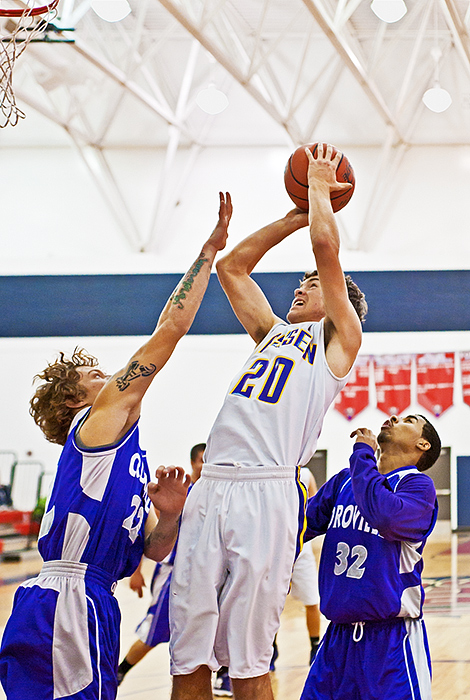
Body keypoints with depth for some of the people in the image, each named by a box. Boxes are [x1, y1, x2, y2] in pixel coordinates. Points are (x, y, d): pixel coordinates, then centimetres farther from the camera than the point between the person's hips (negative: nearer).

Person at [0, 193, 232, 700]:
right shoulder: (101, 418, 1)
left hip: (89, 607, 10)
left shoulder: (126, 457, 26)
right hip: (65, 605, -10)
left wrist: (169, 517, 0)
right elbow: (170, 329, -4)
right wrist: (209, 250, 1)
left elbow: (153, 549, 21)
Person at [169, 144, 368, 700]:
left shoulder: (340, 338, 12)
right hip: (210, 487, 6)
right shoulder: (274, 332, 29)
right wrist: (297, 213, 35)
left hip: (266, 492, -6)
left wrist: (320, 187, 18)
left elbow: (325, 246, 3)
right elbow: (232, 266, 34)